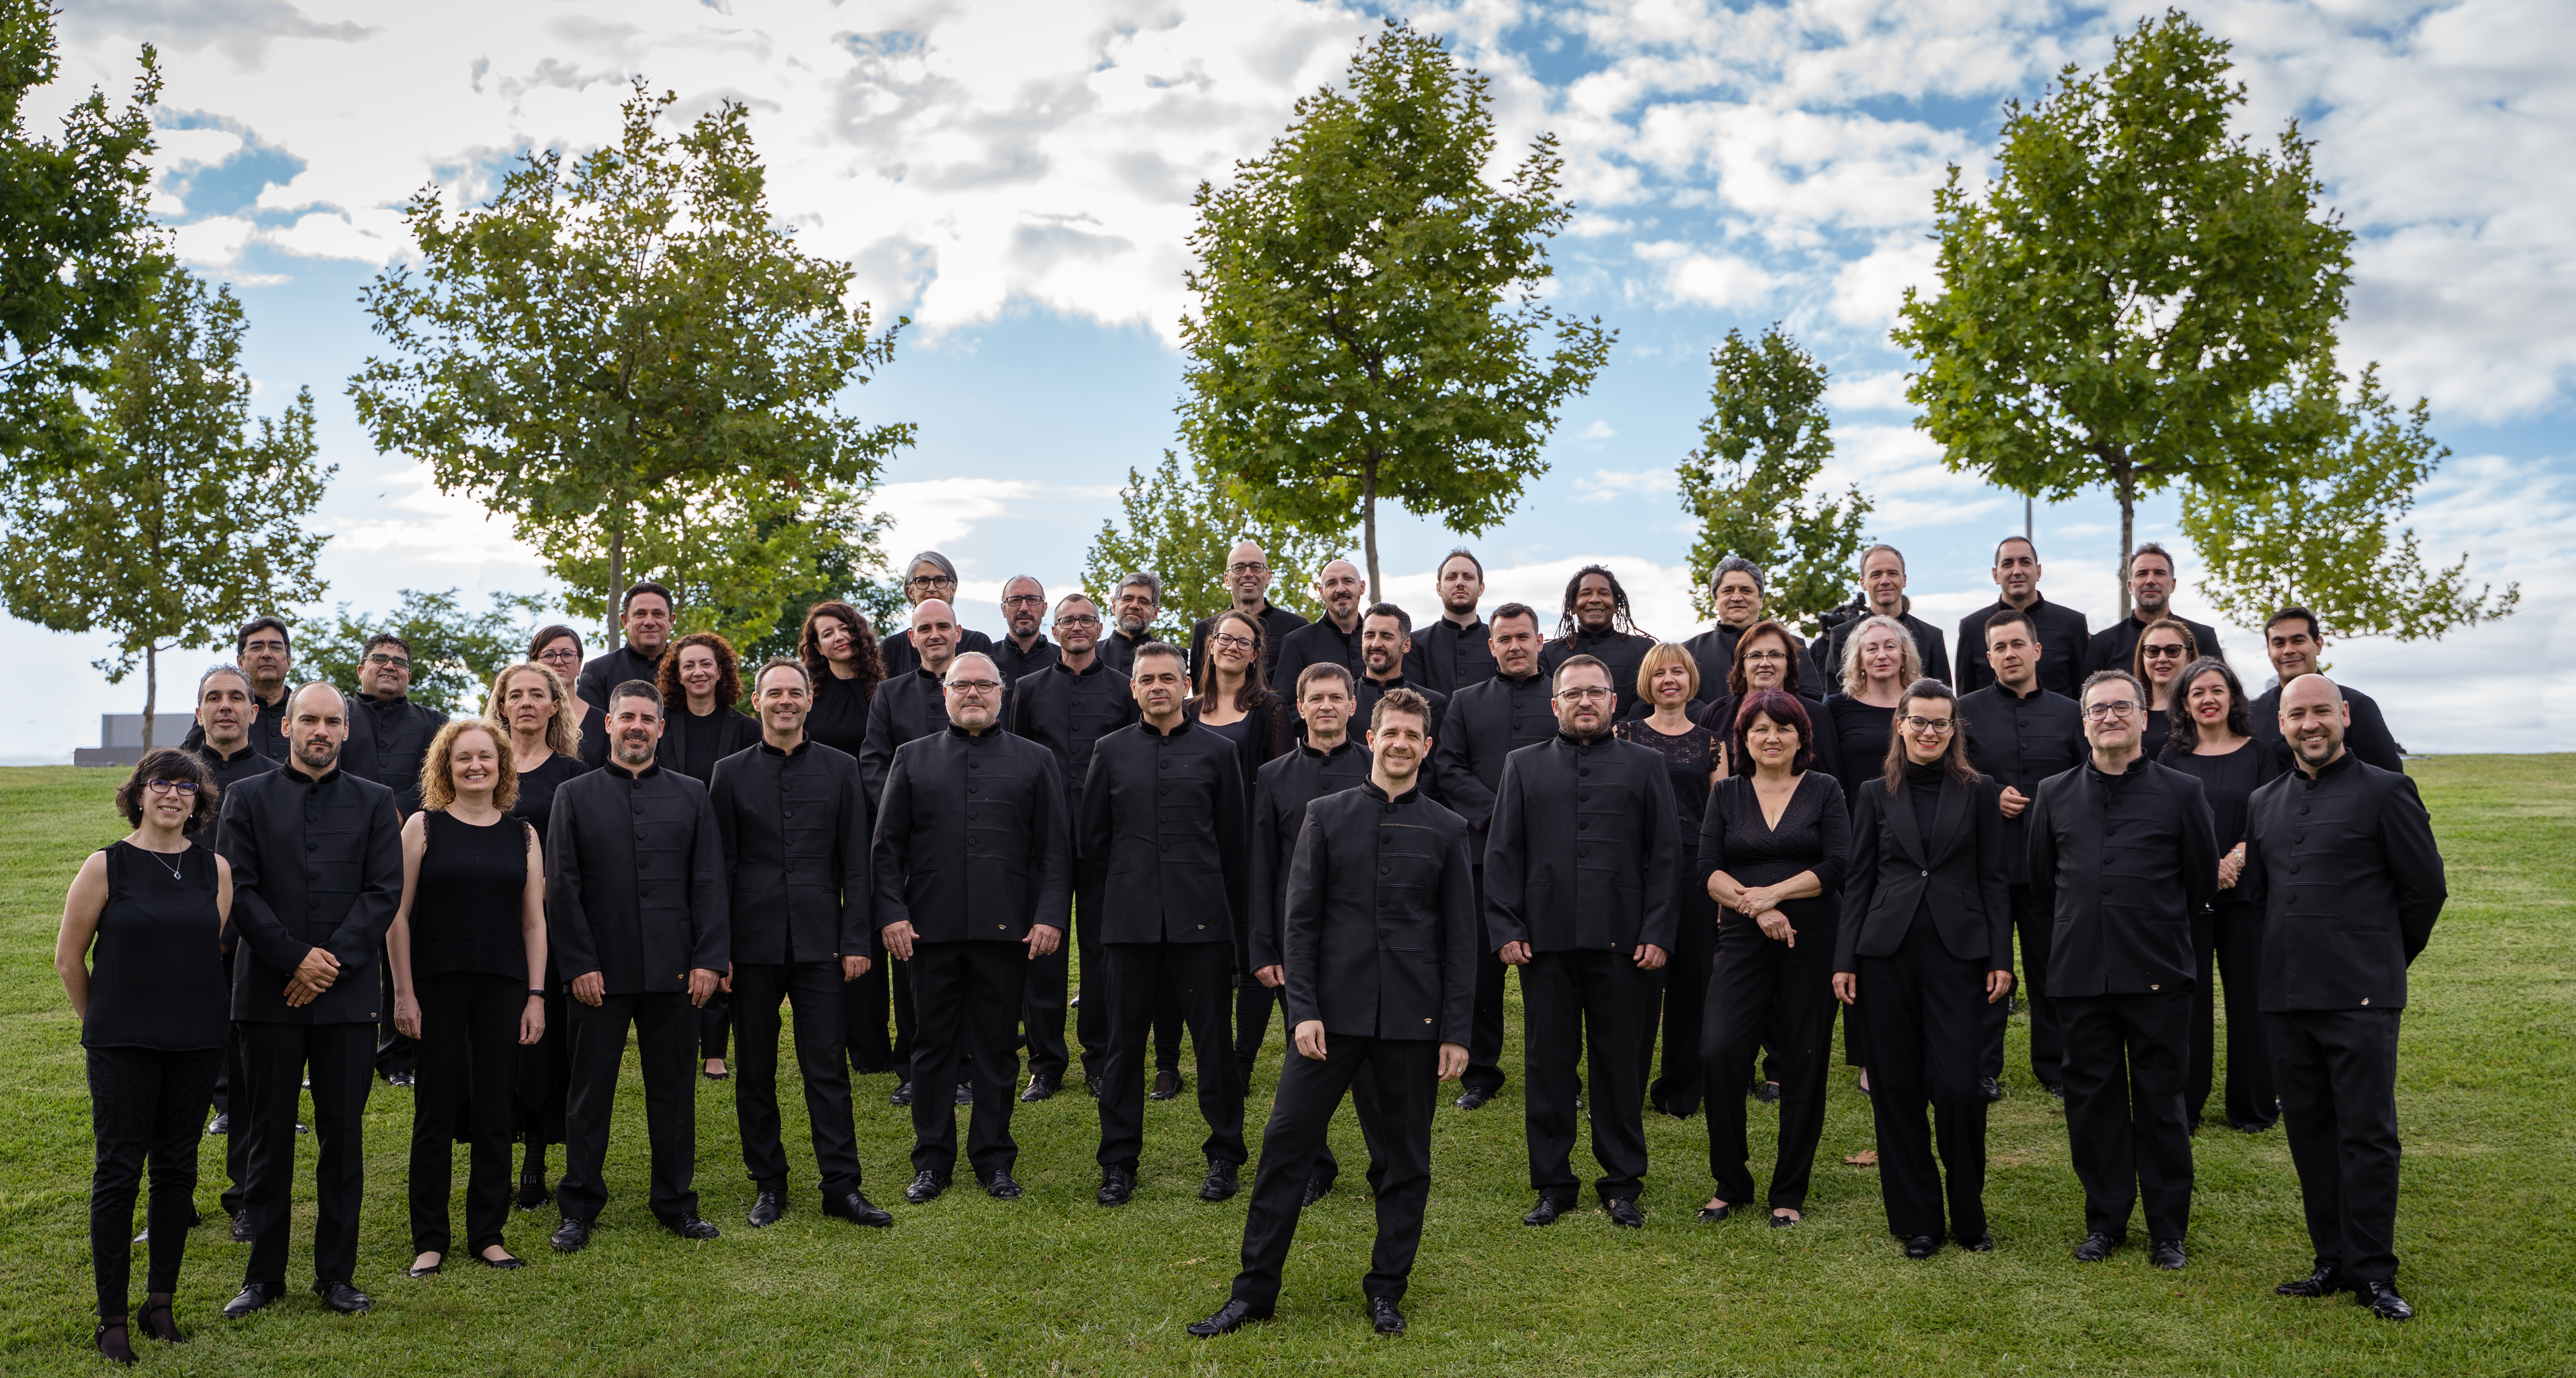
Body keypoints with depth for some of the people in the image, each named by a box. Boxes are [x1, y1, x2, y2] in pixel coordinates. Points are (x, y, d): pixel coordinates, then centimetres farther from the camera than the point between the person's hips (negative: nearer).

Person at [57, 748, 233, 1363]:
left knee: (177, 1170, 9)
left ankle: (161, 1301, 22)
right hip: (122, 1048, -3)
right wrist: (101, 1022, 10)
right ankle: (112, 1318, 10)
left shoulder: (215, 869, 4)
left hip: (197, 1044, 3)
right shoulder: (106, 867, -4)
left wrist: (190, 1011, 13)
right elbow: (68, 957, 3)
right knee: (118, 1173, 0)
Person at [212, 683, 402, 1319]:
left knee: (344, 1134, 5)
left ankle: (337, 1272, 15)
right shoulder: (248, 798, 6)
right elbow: (238, 889, -2)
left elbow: (386, 891, 0)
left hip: (349, 993, 0)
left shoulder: (374, 802, 8)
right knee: (269, 1135, 6)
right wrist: (295, 957, -10)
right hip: (268, 992, 0)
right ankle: (265, 1272, 18)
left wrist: (333, 961, -10)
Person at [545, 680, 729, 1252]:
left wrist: (709, 959, -4)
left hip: (673, 969, 1)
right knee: (590, 1092, 6)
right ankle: (579, 1210, 17)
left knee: (673, 1088, 8)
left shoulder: (691, 795, 8)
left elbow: (709, 883, 5)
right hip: (600, 971, -1)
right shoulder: (575, 795, 5)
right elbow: (562, 887, 1)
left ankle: (676, 1203, 19)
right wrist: (579, 964, -7)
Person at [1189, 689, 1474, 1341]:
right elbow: (1301, 920, 2)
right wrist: (1303, 1009, -7)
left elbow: (1461, 938, 5)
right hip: (1334, 1011, 0)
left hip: (1412, 1017, 1)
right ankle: (1255, 1288, 11)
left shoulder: (1446, 830, 5)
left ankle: (1387, 1288, 24)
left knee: (1406, 1157, 8)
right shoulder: (1327, 816, 4)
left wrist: (1456, 1031, 1)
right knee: (1286, 1141, 0)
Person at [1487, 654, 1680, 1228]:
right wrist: (1507, 929, -2)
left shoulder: (1644, 766, 10)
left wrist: (1657, 933, -4)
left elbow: (1664, 855, 5)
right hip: (1545, 938, 1)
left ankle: (1622, 1184, 18)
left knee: (1618, 1061, 6)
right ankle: (1553, 1185, 16)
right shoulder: (1524, 765, 11)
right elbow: (1503, 853, 7)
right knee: (1548, 1062, 6)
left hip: (1619, 941, -1)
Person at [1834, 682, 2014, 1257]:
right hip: (1887, 952, 2)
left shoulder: (1979, 793, 6)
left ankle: (1968, 1216, 14)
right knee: (1898, 1087, 4)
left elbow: (1995, 881, 5)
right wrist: (1844, 961, 4)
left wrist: (2001, 959, -2)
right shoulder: (1877, 795, 9)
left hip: (1958, 952, -1)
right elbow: (1858, 882, 9)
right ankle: (1916, 1220, 16)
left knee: (1959, 1086, -7)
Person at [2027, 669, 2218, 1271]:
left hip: (2158, 974, -2)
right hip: (2080, 973, 2)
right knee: (2092, 1099, 8)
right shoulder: (2054, 795, 7)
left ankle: (2168, 1229, 16)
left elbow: (2202, 881, 8)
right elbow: (2042, 882, 17)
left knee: (2160, 1101, 4)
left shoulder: (2181, 792, 0)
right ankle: (2105, 1221, 20)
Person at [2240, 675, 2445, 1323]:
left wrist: (2383, 960, 9)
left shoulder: (2386, 791, -2)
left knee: (2368, 1135, -2)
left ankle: (2372, 1273, 6)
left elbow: (2426, 888, 2)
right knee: (2309, 1131, 10)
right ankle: (2332, 1262, 19)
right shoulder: (2264, 803, 14)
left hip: (2360, 996, -5)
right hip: (2286, 995, 5)